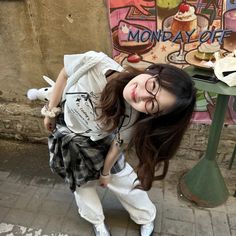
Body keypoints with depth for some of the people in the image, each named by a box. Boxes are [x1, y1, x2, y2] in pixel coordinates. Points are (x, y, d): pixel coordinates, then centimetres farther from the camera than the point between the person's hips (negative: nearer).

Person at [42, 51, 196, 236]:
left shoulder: (132, 119, -37)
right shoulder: (95, 63, -40)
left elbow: (117, 146, -18)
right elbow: (65, 74, -18)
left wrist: (105, 172, 1)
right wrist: (51, 112, -8)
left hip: (97, 143, -1)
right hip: (65, 135, 2)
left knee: (122, 180, 11)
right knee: (82, 183, 18)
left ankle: (147, 218, 43)